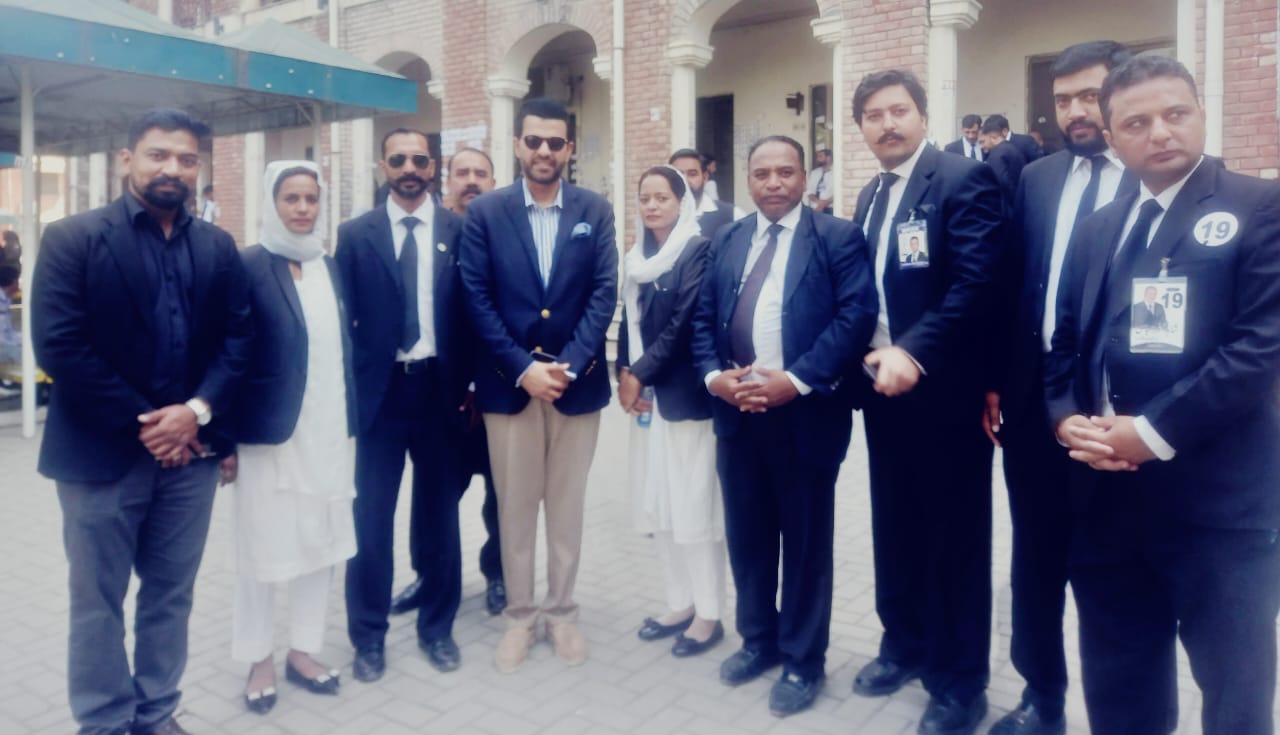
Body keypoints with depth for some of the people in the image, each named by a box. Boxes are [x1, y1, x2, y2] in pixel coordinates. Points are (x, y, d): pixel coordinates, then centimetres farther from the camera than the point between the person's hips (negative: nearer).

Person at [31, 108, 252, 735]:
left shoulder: (218, 248, 7)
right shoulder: (72, 238, -4)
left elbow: (237, 338, 4)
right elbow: (59, 347, -11)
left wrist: (198, 411, -11)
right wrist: (140, 424, -14)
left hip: (188, 448, 4)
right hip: (102, 452, -3)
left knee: (171, 595, 14)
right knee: (97, 603, 9)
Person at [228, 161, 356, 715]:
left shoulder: (331, 267, 10)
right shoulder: (247, 266, -6)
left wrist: (351, 425, 9)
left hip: (328, 432, 5)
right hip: (270, 432, -5)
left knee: (321, 542, 12)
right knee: (263, 546, 7)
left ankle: (302, 651, 28)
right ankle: (259, 661, 23)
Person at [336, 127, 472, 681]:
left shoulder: (460, 230, 3)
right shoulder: (355, 234, 4)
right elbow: (344, 317, 3)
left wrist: (469, 384, -2)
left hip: (440, 387, 0)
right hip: (380, 389, 0)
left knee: (439, 511, 11)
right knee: (371, 517, 5)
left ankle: (437, 627, 26)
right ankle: (369, 635, 21)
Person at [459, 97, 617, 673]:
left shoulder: (595, 211, 4)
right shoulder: (485, 212, 2)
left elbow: (604, 293, -3)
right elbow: (477, 299, -4)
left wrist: (569, 364, -14)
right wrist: (523, 368, -12)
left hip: (578, 381, 1)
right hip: (509, 382, 0)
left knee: (567, 505, 11)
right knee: (515, 506, 9)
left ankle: (562, 612, 26)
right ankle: (519, 615, 24)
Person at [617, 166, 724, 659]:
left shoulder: (699, 250, -8)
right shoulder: (637, 256, 14)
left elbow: (685, 322, -15)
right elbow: (628, 321, 12)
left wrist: (639, 374, -14)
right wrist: (624, 375, -2)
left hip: (684, 394, -7)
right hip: (646, 395, 7)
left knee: (694, 504, -2)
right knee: (659, 503, 11)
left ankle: (708, 614, 11)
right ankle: (679, 604, 24)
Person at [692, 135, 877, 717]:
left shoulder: (838, 238, -2)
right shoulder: (726, 241, 13)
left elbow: (857, 316, -12)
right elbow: (702, 317, 11)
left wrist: (796, 380, -19)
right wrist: (713, 375, -7)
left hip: (805, 413, -4)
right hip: (737, 411, 5)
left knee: (805, 542, 7)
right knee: (747, 534, 15)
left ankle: (803, 660, 23)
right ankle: (759, 640, 34)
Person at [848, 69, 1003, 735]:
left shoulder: (965, 179, -9)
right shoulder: (870, 196, 15)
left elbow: (977, 285, -19)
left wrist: (914, 354, -25)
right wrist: (868, 353, 1)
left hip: (944, 390, -7)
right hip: (882, 387, 7)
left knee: (955, 537, 4)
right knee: (895, 527, 16)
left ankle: (960, 681, 19)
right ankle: (904, 644, 34)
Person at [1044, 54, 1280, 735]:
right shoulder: (1097, 227, 14)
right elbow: (1065, 341, 14)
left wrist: (1154, 431, -17)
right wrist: (1067, 418, -5)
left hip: (1217, 496, -5)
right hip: (1107, 491, 5)